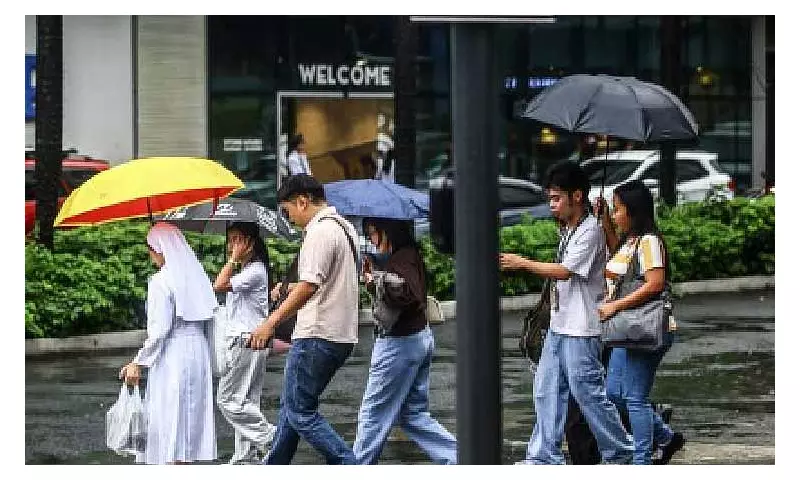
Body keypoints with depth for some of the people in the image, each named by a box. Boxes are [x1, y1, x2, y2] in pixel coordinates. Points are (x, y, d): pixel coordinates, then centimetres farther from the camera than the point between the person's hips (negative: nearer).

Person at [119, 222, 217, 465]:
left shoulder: (161, 281, -13)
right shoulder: (196, 276, 8)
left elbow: (159, 329, -17)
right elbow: (206, 322, 11)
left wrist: (138, 362, -11)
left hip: (171, 358, -7)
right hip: (199, 353, 7)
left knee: (168, 420, -3)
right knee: (191, 414, 13)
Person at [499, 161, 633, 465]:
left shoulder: (590, 231, -15)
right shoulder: (568, 229, 14)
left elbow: (565, 271, -21)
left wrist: (522, 263, -15)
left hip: (580, 329, -9)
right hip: (559, 325, 9)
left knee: (587, 392, -3)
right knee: (546, 391, 8)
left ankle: (620, 454, 9)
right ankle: (544, 457, 12)